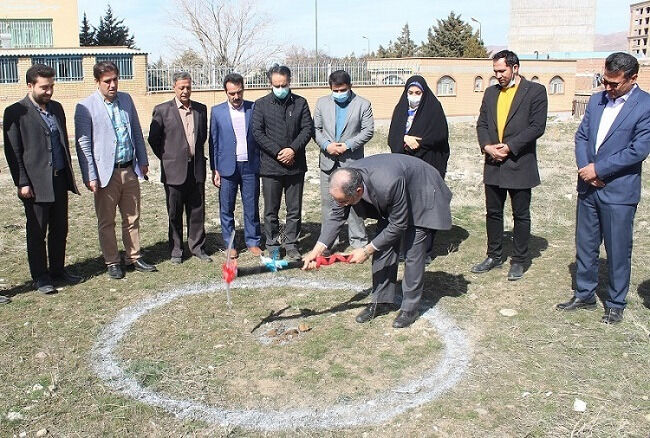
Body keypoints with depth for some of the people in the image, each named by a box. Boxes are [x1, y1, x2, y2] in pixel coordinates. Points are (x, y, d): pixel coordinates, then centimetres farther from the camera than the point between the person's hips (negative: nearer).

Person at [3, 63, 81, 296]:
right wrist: (22, 183, -13)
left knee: (60, 229, 13)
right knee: (37, 232, 6)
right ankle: (40, 276, 17)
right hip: (36, 183, -6)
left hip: (60, 179, 6)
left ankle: (58, 269, 27)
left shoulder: (56, 108, 11)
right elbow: (13, 152, -9)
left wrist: (69, 173, 14)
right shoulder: (16, 112, -7)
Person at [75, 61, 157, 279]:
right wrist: (90, 177, -11)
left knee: (132, 218, 13)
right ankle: (112, 262, 20)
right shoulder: (86, 107, -8)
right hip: (106, 173, -4)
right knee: (106, 222, 7)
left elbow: (137, 132, 15)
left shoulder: (126, 99, 7)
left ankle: (134, 257, 25)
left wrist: (143, 160, 13)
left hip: (130, 170, 5)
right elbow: (83, 144, -8)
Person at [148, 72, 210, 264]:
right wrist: (166, 158, 5)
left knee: (197, 211, 8)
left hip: (196, 169, 3)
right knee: (175, 214, 6)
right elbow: (153, 139, 2)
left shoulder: (201, 109, 8)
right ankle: (176, 251, 17)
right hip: (174, 170, -3)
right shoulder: (162, 110, -3)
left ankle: (198, 247, 20)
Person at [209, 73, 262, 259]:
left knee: (252, 207, 6)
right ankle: (230, 244, 17)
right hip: (227, 166, 0)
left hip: (250, 166, 0)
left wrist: (262, 163, 2)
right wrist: (215, 170, 1)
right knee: (226, 208, 5)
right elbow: (213, 142, 5)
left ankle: (253, 242, 18)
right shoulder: (217, 111, 3)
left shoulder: (254, 108, 4)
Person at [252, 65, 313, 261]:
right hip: (270, 166, -1)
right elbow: (257, 132, -4)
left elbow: (308, 129, 1)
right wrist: (278, 152, -13)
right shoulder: (261, 104, 1)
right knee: (271, 210, 6)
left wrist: (293, 149, -14)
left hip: (296, 165, 1)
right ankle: (272, 245, 17)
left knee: (294, 209, 8)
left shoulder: (300, 103, 5)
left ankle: (291, 244, 19)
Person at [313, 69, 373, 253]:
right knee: (327, 201, 8)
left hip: (352, 160, -3)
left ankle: (358, 239, 10)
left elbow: (368, 131, -4)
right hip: (328, 161, 3)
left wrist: (348, 145, -14)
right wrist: (326, 145, -11)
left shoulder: (362, 104, 0)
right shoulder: (322, 103, 8)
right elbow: (315, 129, 7)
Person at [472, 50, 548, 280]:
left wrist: (509, 147, -16)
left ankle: (519, 261, 18)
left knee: (521, 215, 6)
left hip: (520, 164, -5)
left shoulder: (535, 91, -4)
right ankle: (494, 256, 27)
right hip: (493, 164, 5)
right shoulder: (491, 92, 13)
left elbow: (537, 127, -12)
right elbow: (481, 123, 10)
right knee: (493, 213, 13)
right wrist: (487, 146, -9)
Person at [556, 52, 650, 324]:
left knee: (618, 251, 6)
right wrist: (585, 167, -8)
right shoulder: (596, 100, 9)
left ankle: (615, 304, 21)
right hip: (588, 187, 6)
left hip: (619, 191, -5)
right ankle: (584, 295, 29)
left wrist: (598, 169, -15)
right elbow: (581, 136, 9)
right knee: (585, 245, 14)